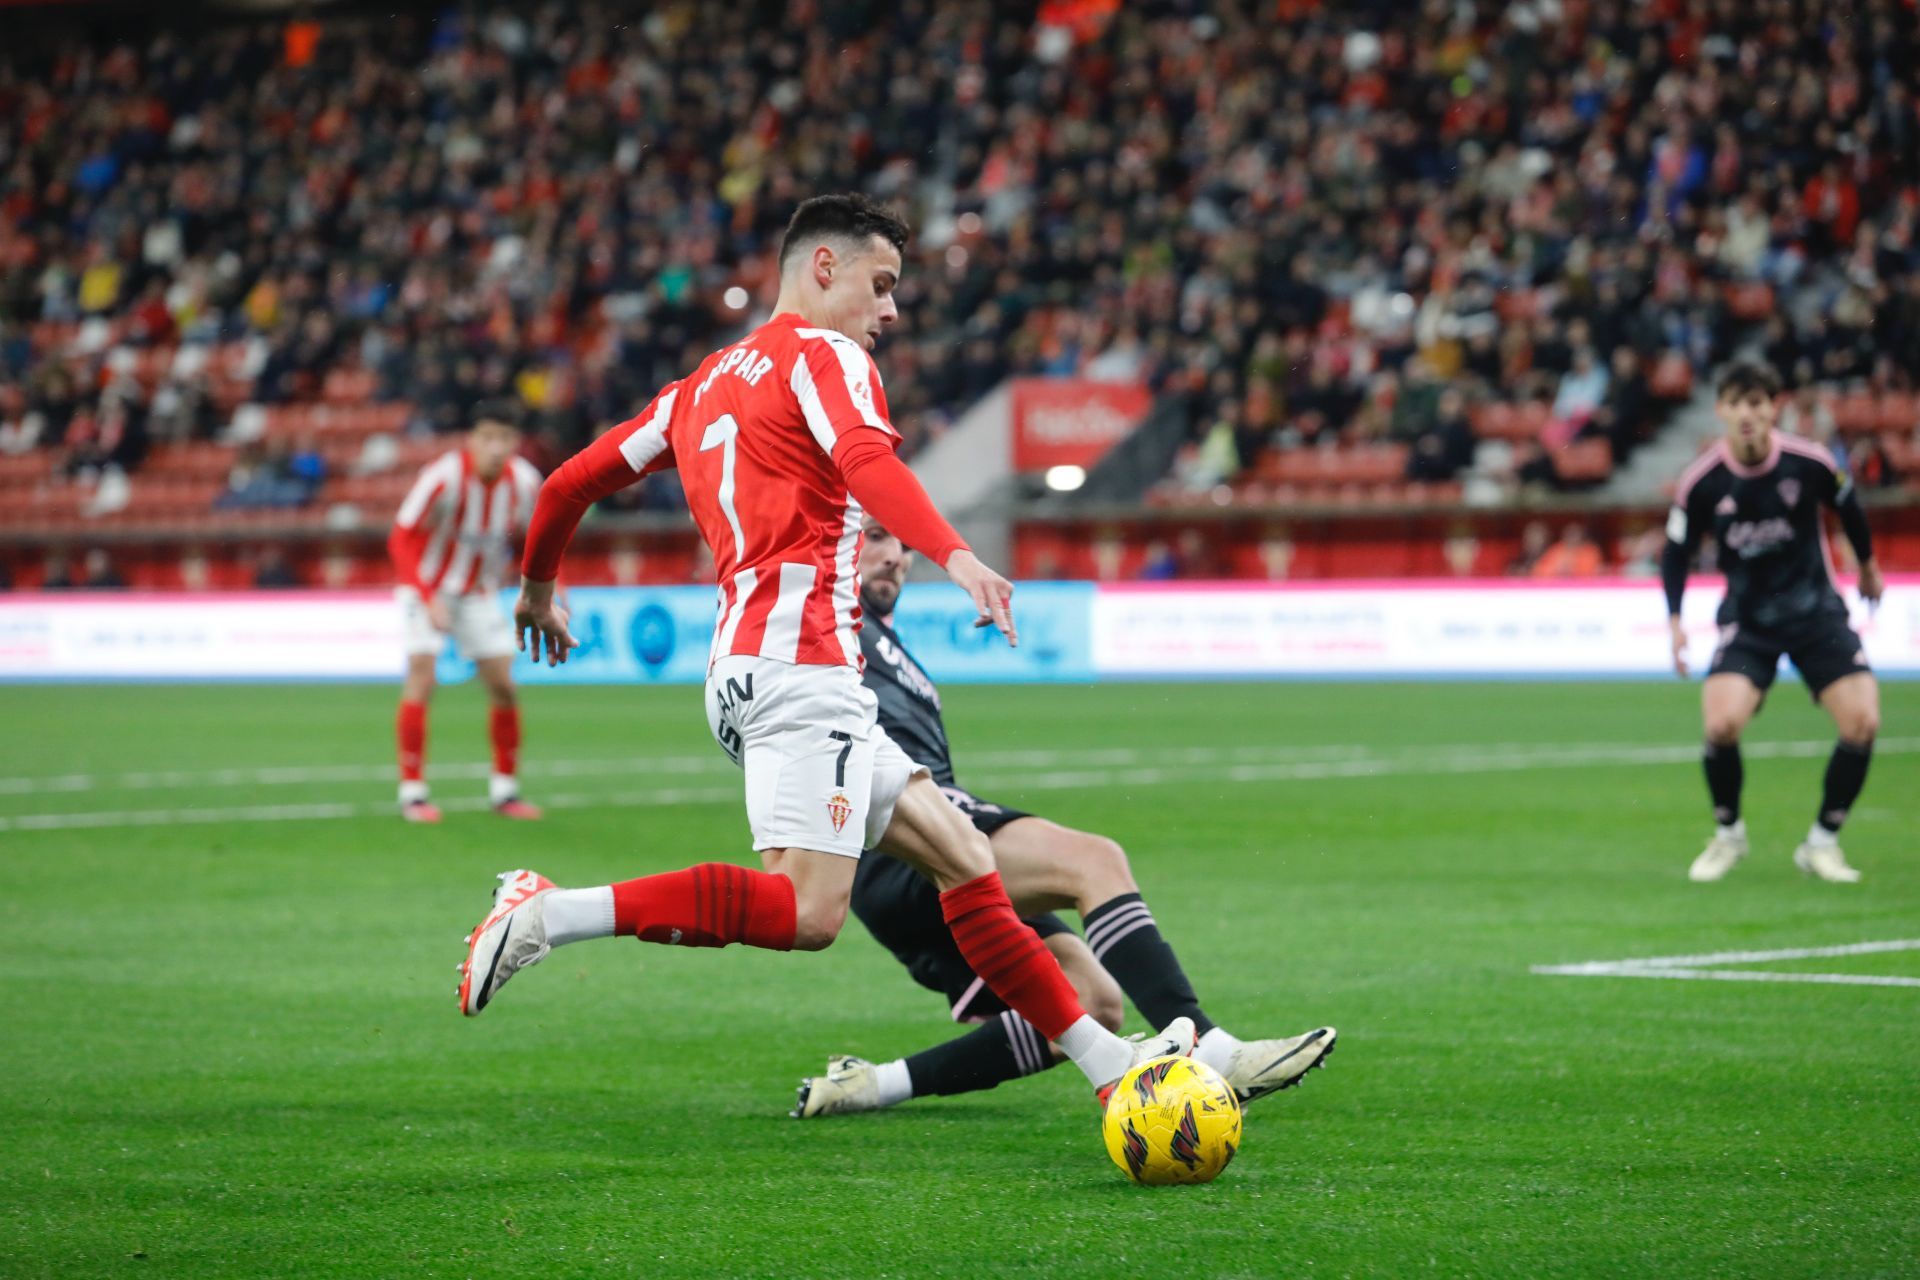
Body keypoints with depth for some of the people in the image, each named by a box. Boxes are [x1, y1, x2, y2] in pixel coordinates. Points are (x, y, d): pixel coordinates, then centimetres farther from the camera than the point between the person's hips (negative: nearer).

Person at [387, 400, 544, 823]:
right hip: (426, 588, -5)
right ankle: (412, 792, -12)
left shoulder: (524, 482, -13)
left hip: (479, 594, 5)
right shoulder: (442, 477, -27)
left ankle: (504, 790, 15)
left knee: (503, 686, 1)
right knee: (421, 680, -18)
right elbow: (402, 539, -22)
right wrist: (430, 598, -31)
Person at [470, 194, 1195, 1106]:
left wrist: (536, 586, 44)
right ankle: (548, 913, -24)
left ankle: (1109, 1065, 7)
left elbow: (572, 481, 27)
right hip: (800, 661, -10)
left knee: (965, 862, 9)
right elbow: (865, 459, -21)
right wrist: (953, 556, -36)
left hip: (744, 668, 10)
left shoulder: (702, 386, 25)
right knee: (806, 912, -23)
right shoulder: (821, 353, 1)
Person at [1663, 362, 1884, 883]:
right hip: (1747, 617, -1)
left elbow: (1848, 506, 7)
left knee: (1862, 723, -16)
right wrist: (1675, 621, -3)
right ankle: (1728, 834, 6)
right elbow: (1676, 551, 3)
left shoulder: (1809, 462, -14)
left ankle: (1823, 842, 5)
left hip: (1815, 609, 1)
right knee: (1722, 724, -23)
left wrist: (1868, 565, 21)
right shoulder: (1701, 482, -13)